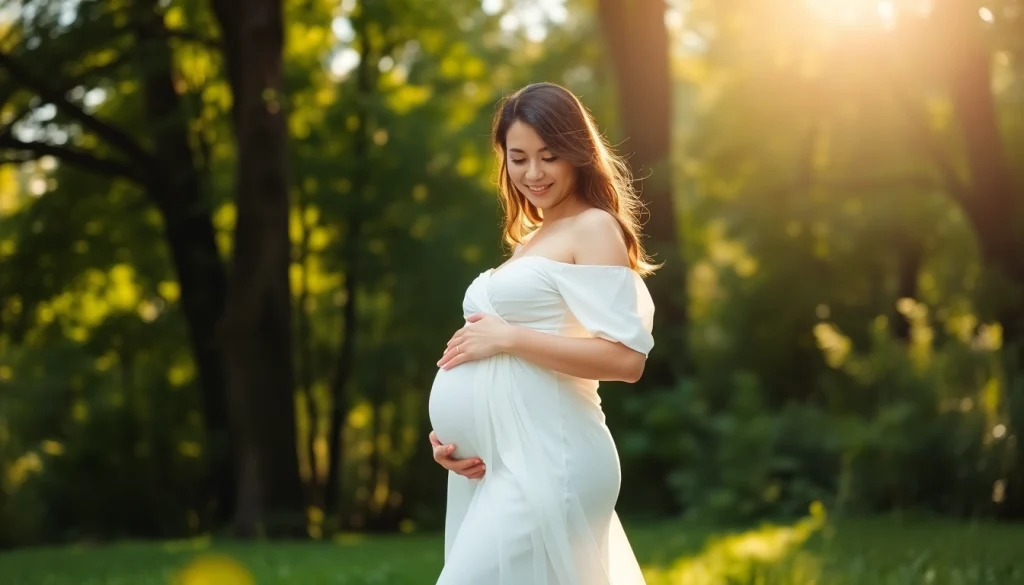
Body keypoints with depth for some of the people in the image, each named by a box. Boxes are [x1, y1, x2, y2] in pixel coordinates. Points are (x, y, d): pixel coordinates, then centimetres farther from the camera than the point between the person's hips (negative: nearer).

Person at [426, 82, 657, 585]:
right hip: (497, 463, 8)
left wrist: (508, 338, -14)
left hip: (544, 459, -8)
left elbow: (626, 357, -16)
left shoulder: (594, 229, -4)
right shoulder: (528, 240, 21)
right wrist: (448, 433, 4)